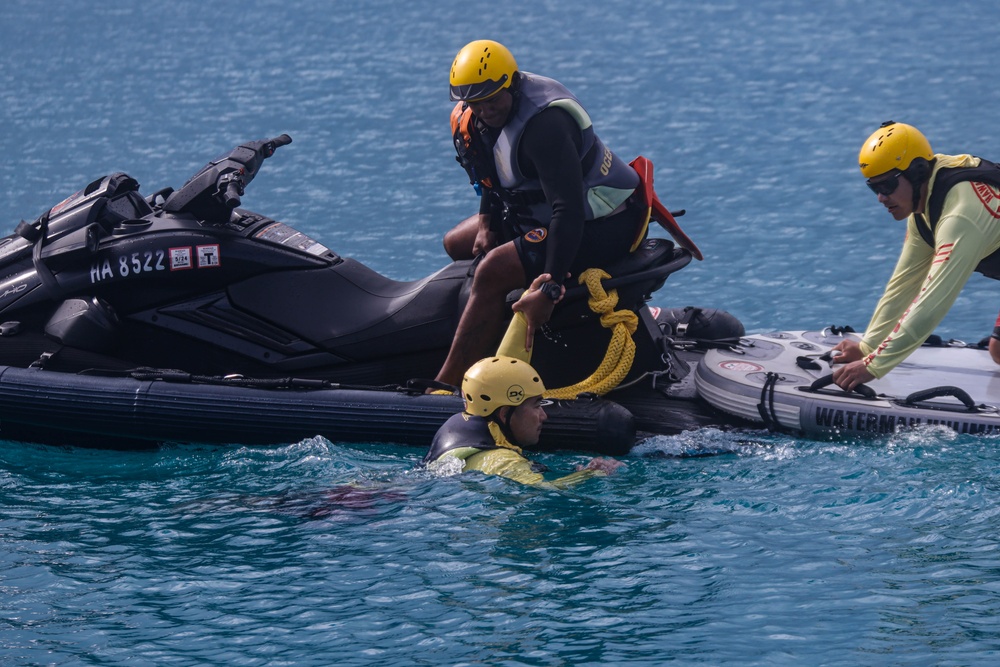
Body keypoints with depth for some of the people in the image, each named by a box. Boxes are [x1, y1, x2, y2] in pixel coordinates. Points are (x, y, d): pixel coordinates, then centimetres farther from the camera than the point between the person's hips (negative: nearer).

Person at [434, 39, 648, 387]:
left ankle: (444, 388, -24)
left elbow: (569, 211, -35)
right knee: (457, 244, 16)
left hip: (604, 226, -11)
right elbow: (492, 176, 20)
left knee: (492, 272, -25)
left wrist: (550, 290, -39)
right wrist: (485, 224, 4)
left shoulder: (543, 123, -30)